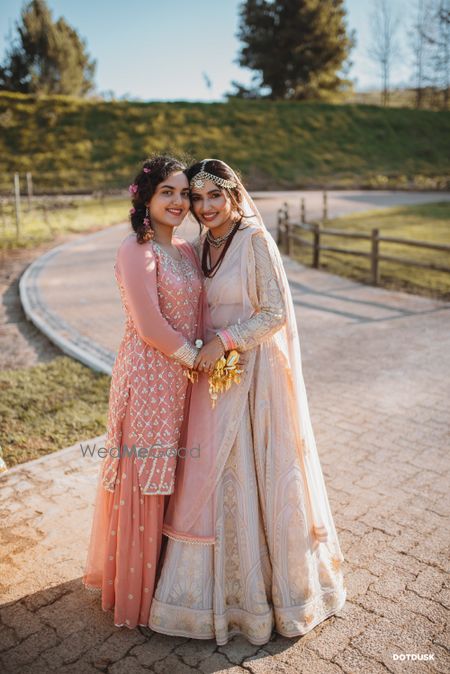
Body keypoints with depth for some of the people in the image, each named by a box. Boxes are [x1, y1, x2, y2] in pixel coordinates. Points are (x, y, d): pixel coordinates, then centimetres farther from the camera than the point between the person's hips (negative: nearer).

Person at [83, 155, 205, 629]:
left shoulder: (186, 251, 11)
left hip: (183, 376, 8)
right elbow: (150, 326, -18)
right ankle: (134, 586, 27)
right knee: (144, 472, 5)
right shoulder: (136, 249, -14)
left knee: (170, 473, 18)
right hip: (148, 375, -7)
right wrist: (196, 358, -9)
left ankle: (167, 567, 39)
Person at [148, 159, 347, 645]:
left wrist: (225, 341, -19)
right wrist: (201, 352, 4)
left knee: (256, 474, 3)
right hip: (213, 370, 7)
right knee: (213, 474, 12)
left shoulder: (255, 240, -11)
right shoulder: (201, 246, 9)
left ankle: (279, 584, 26)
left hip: (254, 372, -6)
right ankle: (222, 582, 32)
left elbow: (276, 313, -15)